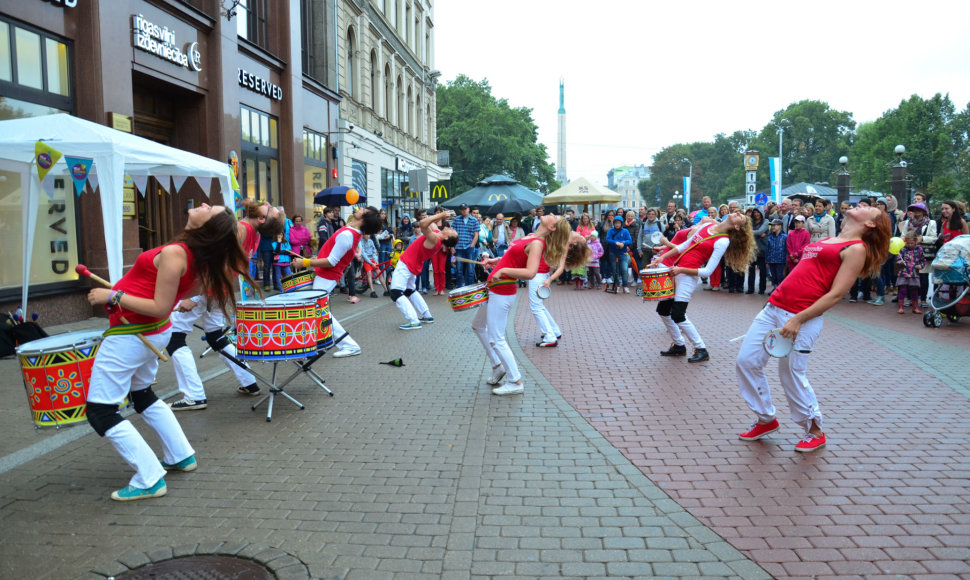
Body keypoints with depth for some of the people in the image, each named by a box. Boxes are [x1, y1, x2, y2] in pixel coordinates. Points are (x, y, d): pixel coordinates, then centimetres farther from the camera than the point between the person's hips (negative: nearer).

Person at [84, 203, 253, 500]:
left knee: (100, 412, 1)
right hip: (155, 332, 9)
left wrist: (112, 296, -22)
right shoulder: (198, 257, -5)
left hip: (130, 336, -9)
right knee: (142, 395, 30)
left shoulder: (173, 253, -28)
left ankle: (149, 481, 1)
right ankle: (182, 456, 35)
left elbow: (160, 308, -28)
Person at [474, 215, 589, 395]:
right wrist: (496, 260, 11)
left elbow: (530, 272, -32)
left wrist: (503, 270, -27)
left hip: (502, 293, -10)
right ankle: (498, 366, 34)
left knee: (496, 339, -4)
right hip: (494, 290, 10)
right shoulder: (531, 238, 7)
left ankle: (515, 382, 7)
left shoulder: (537, 243, -19)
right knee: (478, 326, 25)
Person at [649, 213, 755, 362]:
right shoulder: (707, 225, 8)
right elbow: (684, 245, 14)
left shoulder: (723, 241, -12)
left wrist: (681, 270, -20)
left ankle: (702, 350, 5)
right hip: (675, 270, 8)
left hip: (689, 276, -8)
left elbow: (707, 271, -15)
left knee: (678, 316, -11)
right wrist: (662, 257, 6)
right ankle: (679, 346, 27)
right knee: (663, 310, 12)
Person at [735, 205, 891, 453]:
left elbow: (836, 294, -13)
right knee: (747, 361, 5)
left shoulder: (856, 249, -5)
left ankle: (814, 431, 23)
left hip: (801, 317, -8)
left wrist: (798, 320, -20)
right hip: (774, 306, 8)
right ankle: (766, 420, 23)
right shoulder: (828, 241, 19)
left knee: (792, 376, -1)